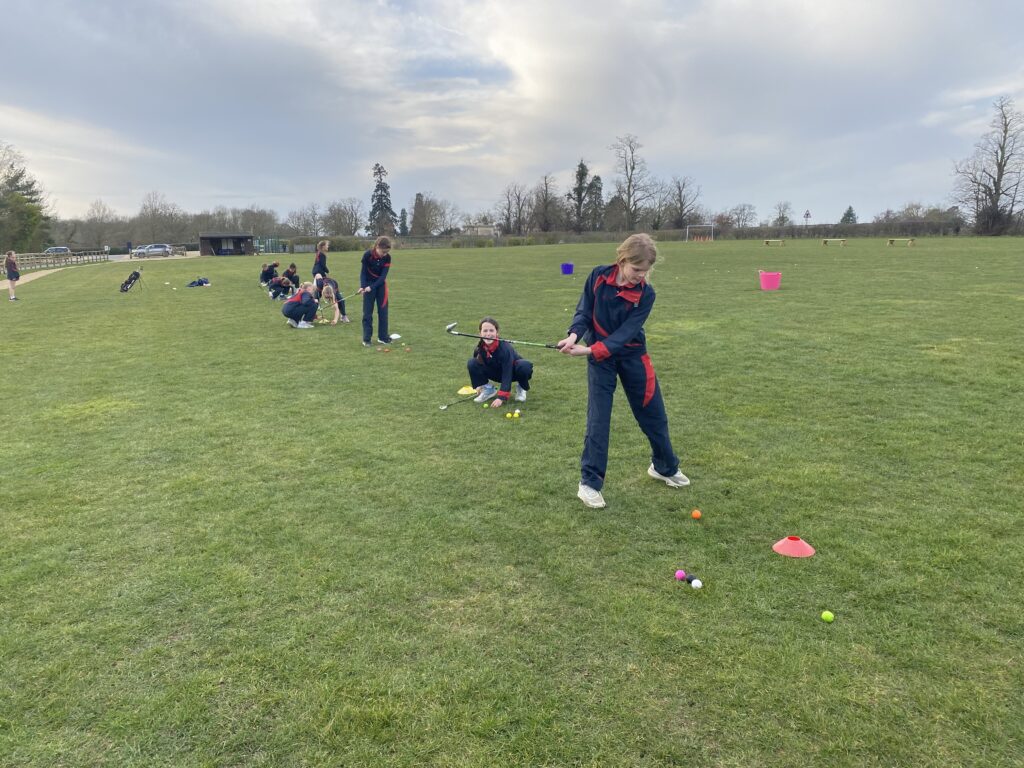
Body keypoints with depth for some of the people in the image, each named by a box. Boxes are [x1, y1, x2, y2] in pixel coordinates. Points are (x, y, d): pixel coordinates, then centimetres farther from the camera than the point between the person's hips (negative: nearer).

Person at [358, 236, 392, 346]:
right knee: (367, 313, -2)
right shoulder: (367, 255, -20)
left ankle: (383, 337, 13)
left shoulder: (387, 257, -15)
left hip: (380, 284, 3)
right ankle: (366, 339, 2)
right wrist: (362, 286, -27)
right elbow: (363, 272, -13)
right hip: (368, 284, -3)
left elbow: (383, 275, -17)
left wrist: (372, 287, -27)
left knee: (383, 311, 4)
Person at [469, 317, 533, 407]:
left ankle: (521, 388, -5)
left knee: (525, 366, -39)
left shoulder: (505, 348, -33)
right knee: (472, 363, -18)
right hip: (496, 373, 4)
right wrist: (479, 385, -14)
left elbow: (507, 374, -34)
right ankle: (488, 389, 1)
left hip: (513, 372, -4)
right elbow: (479, 366, -1)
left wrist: (501, 398, -38)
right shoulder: (479, 349, -18)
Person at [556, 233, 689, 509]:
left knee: (653, 413, 11)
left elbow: (626, 332, -22)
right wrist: (574, 335, -27)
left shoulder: (645, 294, -15)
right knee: (598, 419, -5)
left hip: (632, 356, 1)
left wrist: (590, 350, -33)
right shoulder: (598, 276, -12)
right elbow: (584, 311, -6)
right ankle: (590, 482, 5)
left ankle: (665, 467, 35)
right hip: (599, 358, -1)